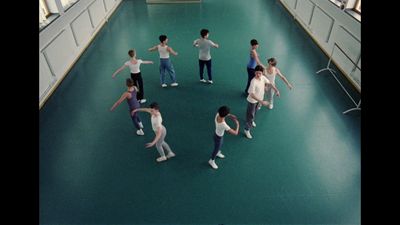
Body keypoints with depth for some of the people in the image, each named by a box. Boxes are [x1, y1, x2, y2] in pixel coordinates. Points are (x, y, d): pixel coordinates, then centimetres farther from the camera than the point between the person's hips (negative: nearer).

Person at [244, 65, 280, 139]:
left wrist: (276, 90, -1)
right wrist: (262, 102, -43)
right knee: (250, 115, 4)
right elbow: (252, 95, -39)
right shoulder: (253, 82, -36)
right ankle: (247, 130, 21)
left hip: (259, 99, 7)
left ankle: (252, 121, 59)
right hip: (252, 100, -7)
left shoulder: (263, 78, -14)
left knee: (254, 112, 30)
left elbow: (269, 83, 6)